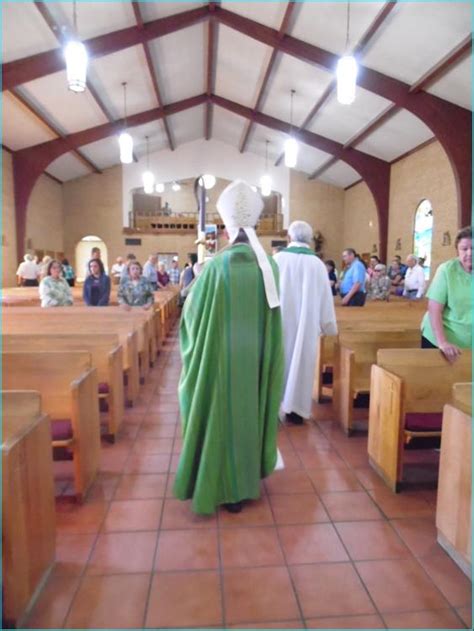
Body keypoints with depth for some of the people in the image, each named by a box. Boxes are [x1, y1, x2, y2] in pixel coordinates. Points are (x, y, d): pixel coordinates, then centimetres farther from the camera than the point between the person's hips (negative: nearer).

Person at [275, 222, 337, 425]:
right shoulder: (317, 264, 0)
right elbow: (325, 298, 4)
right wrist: (328, 326, 14)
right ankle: (295, 408, 13)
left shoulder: (278, 259, -6)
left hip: (280, 320, -1)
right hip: (306, 324, 1)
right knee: (301, 362, 9)